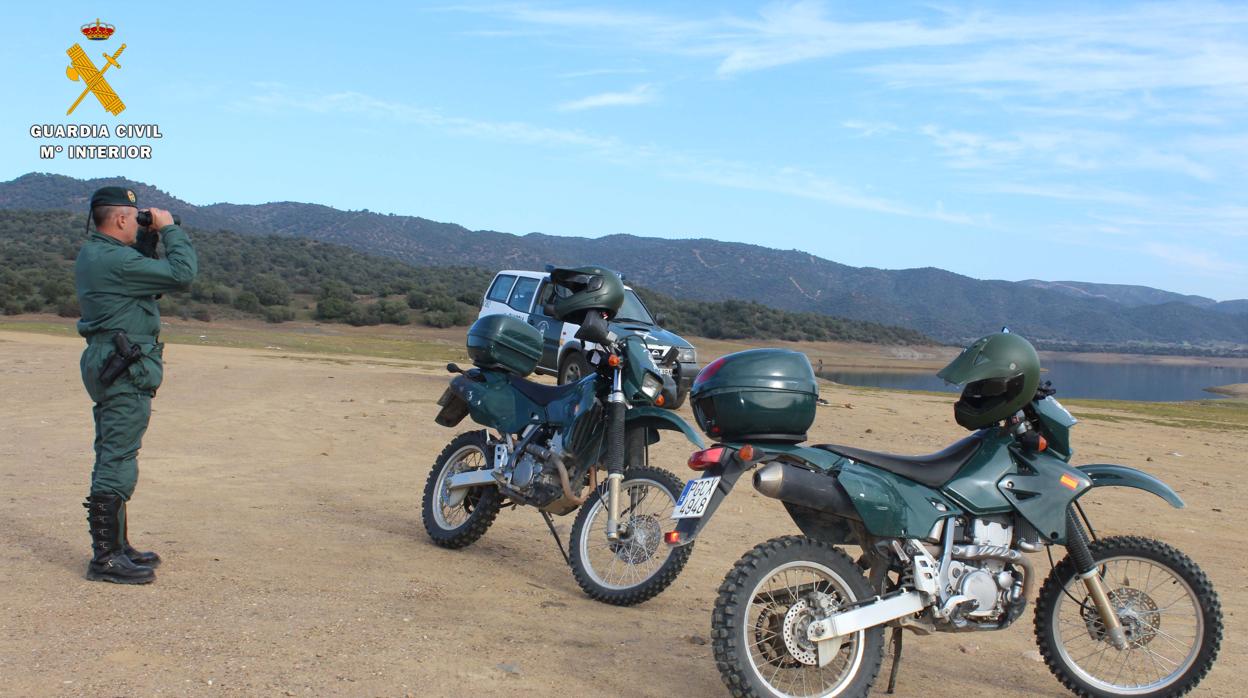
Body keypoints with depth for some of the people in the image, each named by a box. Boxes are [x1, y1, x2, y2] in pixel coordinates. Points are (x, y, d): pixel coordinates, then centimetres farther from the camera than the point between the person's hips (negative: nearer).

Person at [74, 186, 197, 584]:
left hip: (105, 364, 11)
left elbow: (141, 271, 25)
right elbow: (182, 273, -21)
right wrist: (169, 229, -8)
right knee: (117, 464, -7)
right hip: (126, 371, -11)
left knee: (112, 460, 17)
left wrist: (150, 237, 12)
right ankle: (106, 558, -2)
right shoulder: (115, 260, -19)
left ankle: (115, 546, 27)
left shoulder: (91, 253, 12)